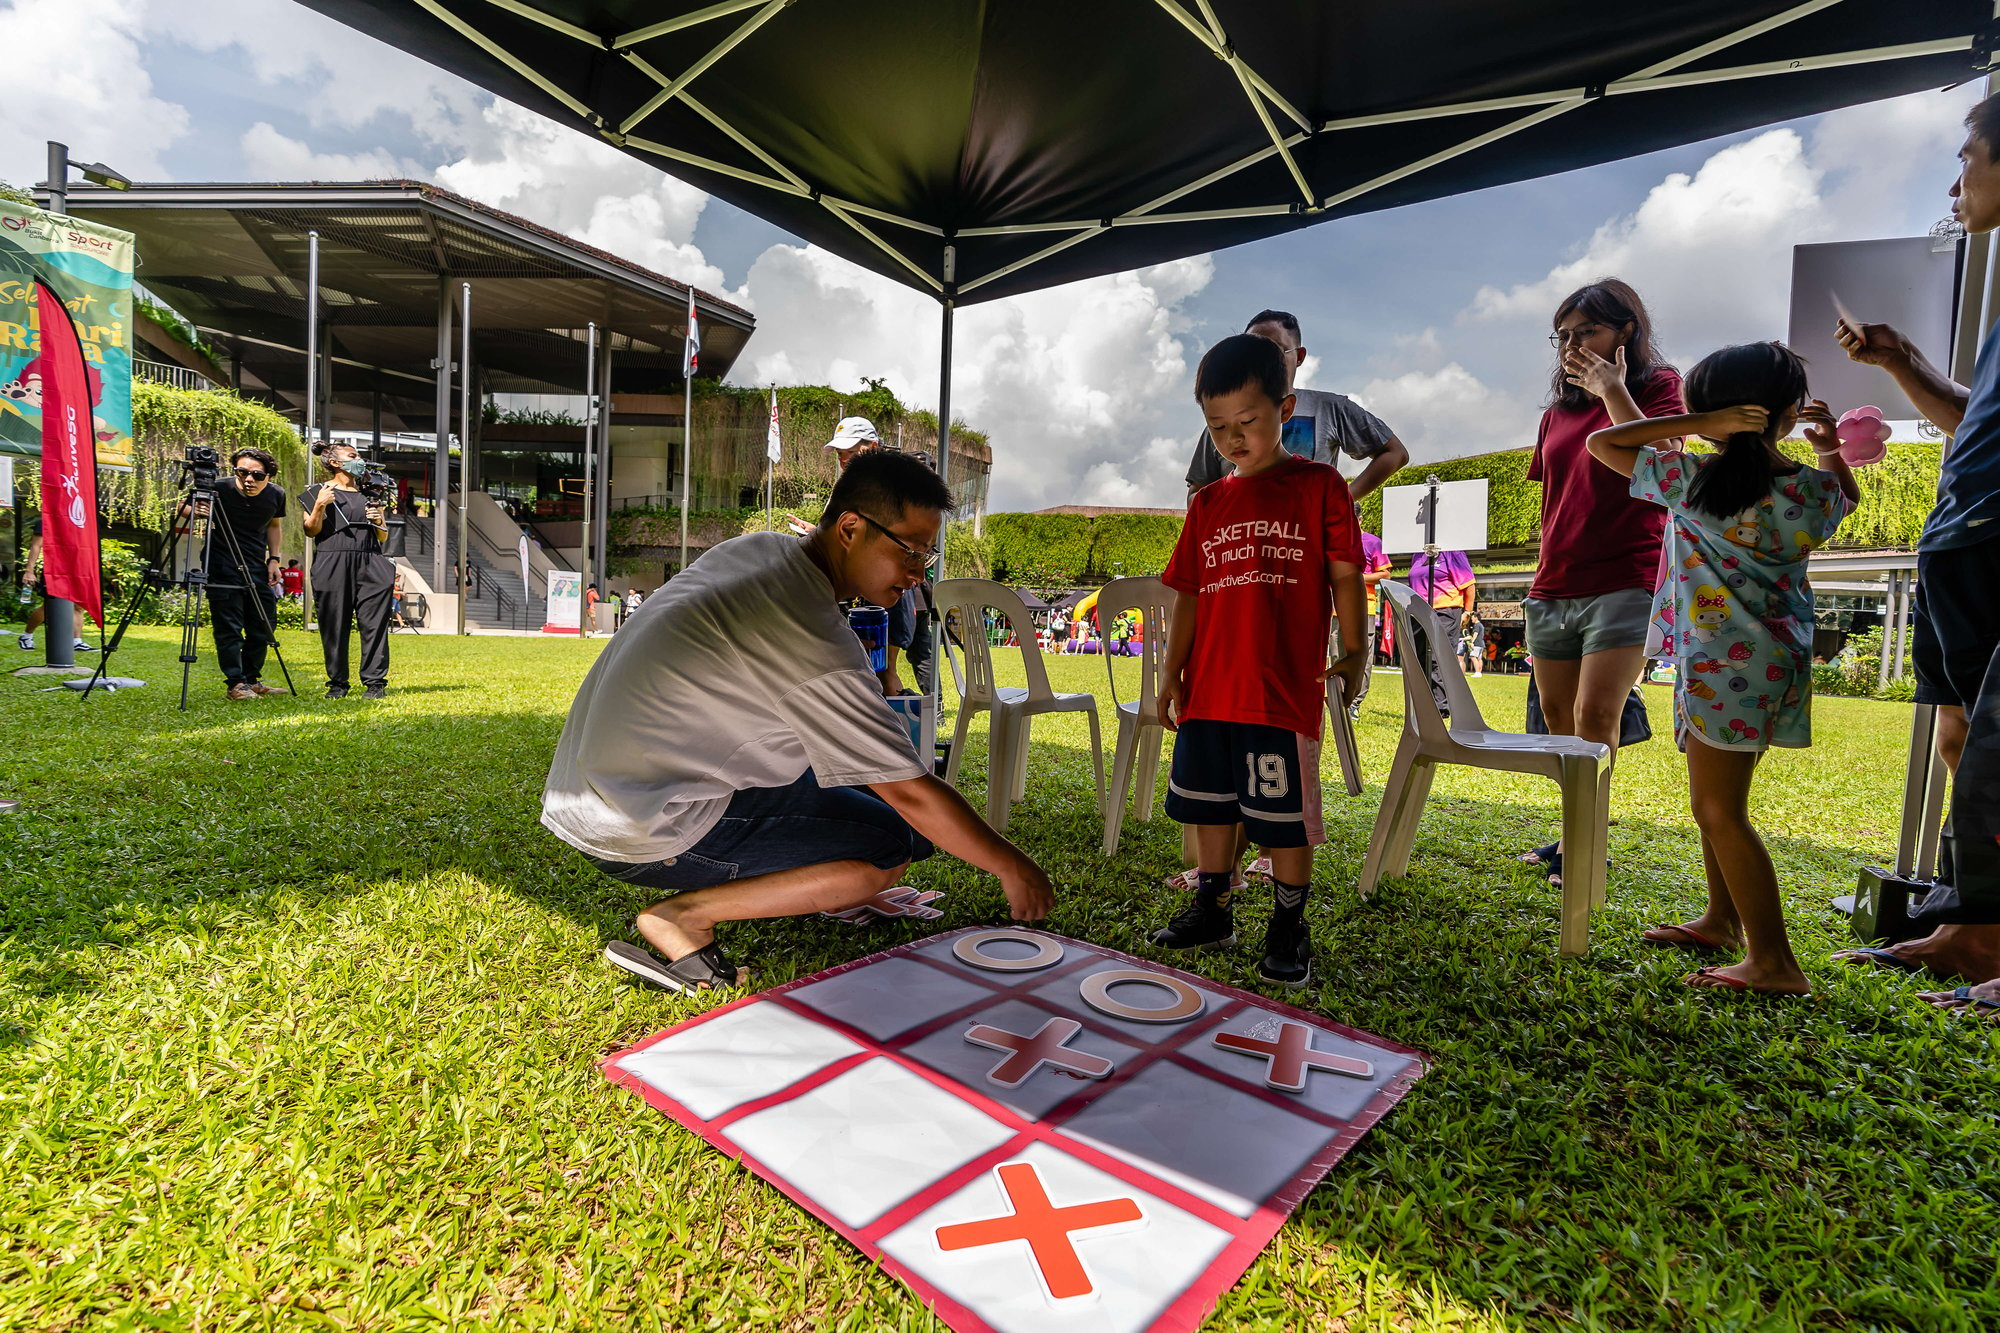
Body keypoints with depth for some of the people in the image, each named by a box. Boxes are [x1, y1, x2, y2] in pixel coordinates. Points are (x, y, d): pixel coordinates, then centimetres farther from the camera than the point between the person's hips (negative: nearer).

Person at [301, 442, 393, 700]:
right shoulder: (318, 491, 10)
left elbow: (383, 537, 23)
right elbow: (311, 531, 1)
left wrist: (379, 521, 2)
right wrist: (320, 506, -13)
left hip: (370, 564, 3)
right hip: (332, 565, -2)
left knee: (374, 623, -6)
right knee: (334, 625, -1)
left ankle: (375, 681, -3)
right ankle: (337, 682, 8)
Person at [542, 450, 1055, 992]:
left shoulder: (756, 547, 2)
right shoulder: (814, 644, -26)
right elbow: (910, 793, -22)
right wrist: (1012, 868, -9)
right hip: (642, 836, -9)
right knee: (894, 844, -14)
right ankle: (683, 916, -10)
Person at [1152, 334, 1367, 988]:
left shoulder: (1320, 485, 2)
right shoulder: (1207, 503, 13)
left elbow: (1345, 576, 0)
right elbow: (1188, 593, 12)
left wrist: (1353, 654, -9)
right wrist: (1172, 672, 9)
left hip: (1285, 689, -5)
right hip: (1207, 689, 5)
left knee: (1284, 815, 3)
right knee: (1211, 804, 14)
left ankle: (1289, 927, 20)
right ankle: (1213, 909, 30)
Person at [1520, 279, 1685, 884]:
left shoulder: (1658, 385, 4)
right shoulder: (1558, 411, 18)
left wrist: (1613, 391, -10)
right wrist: (1545, 575, 17)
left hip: (1624, 584, -6)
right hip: (1551, 590, 6)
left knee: (1594, 717, -13)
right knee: (1559, 720, 7)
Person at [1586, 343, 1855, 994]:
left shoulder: (1694, 480, -12)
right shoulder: (1813, 490, 4)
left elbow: (1600, 442, -6)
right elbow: (1847, 496, 29)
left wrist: (1696, 424, -10)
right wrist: (1831, 448, 19)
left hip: (1722, 663, -8)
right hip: (1777, 659, 8)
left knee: (1718, 811, -3)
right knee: (1717, 800, 20)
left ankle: (1774, 962, 0)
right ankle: (1722, 920, 36)